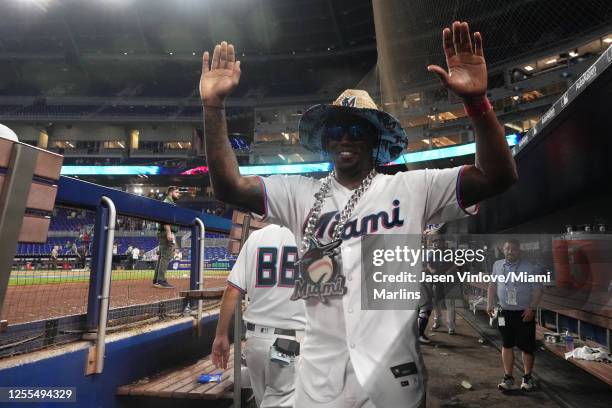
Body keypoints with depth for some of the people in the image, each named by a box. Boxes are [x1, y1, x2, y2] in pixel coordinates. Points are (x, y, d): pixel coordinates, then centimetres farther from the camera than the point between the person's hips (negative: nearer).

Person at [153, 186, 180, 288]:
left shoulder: (172, 203, 24)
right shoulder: (167, 202, -6)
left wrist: (172, 235, 23)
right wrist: (169, 232, -27)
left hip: (169, 234, 11)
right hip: (167, 233, -11)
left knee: (162, 257, 11)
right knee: (166, 257, -12)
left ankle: (156, 281, 16)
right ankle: (161, 281, -14)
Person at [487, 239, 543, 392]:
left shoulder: (530, 268, -6)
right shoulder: (497, 265, 5)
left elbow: (538, 290, -6)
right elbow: (492, 285, 14)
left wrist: (532, 308, -15)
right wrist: (490, 304, 8)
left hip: (524, 314, -3)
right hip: (505, 312, 3)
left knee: (527, 347, 5)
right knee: (507, 345, 8)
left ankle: (527, 377, 24)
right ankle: (508, 378, 17)